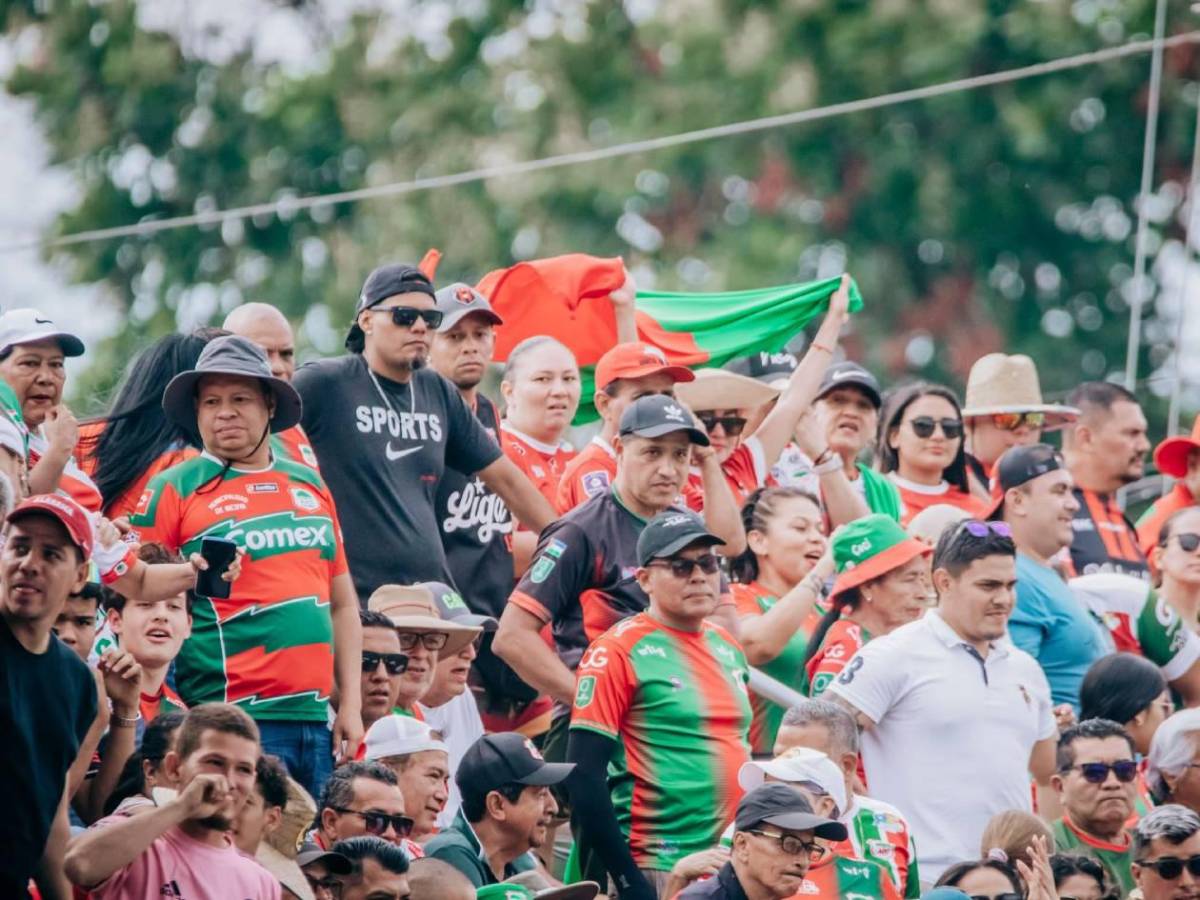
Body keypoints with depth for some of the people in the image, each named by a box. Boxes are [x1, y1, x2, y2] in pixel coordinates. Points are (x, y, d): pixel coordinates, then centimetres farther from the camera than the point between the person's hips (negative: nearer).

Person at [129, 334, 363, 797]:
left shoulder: (310, 486, 17)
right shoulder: (175, 490, 2)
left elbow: (342, 604, 19)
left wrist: (350, 705, 12)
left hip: (317, 720, 5)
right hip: (233, 721, -5)